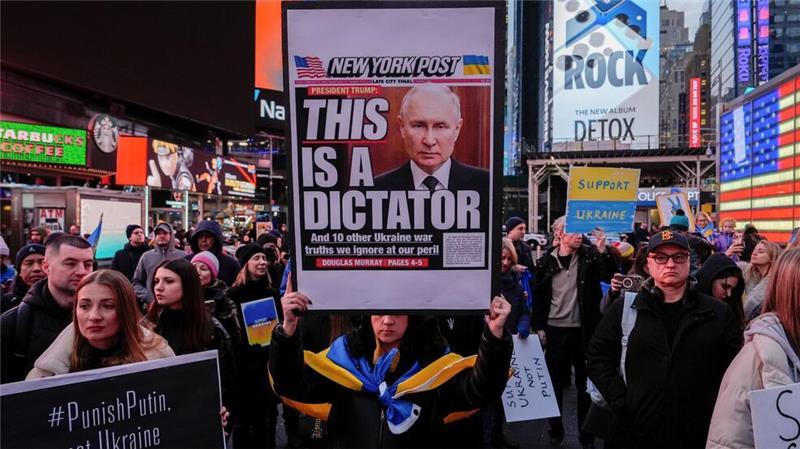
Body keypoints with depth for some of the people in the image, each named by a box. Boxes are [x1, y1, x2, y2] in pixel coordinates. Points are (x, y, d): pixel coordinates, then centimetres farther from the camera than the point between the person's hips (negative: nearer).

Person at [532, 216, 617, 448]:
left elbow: (610, 276, -12)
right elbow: (538, 296, 3)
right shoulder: (546, 261, -1)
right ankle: (555, 430, 25)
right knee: (555, 382, 10)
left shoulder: (590, 255, -1)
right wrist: (539, 327, 0)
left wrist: (603, 250, -24)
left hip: (584, 330, 0)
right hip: (555, 330, 0)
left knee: (585, 383, 10)